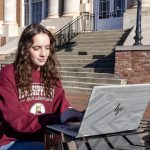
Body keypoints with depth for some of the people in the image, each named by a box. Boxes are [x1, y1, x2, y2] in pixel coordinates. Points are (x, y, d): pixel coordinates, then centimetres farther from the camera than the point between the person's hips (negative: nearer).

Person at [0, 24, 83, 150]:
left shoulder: (51, 74, 10)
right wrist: (57, 119, -28)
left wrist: (81, 115, -22)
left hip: (43, 139, 5)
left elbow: (62, 107, 1)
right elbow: (15, 119, -16)